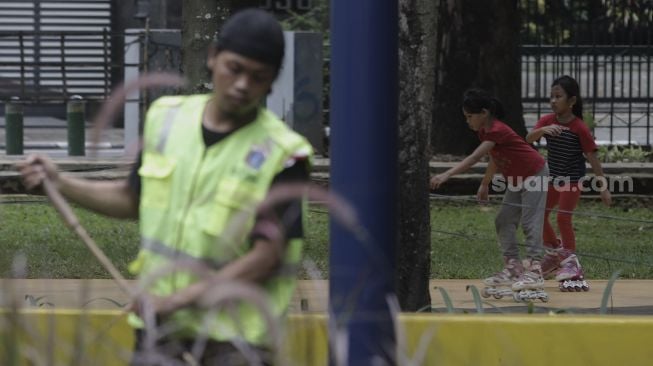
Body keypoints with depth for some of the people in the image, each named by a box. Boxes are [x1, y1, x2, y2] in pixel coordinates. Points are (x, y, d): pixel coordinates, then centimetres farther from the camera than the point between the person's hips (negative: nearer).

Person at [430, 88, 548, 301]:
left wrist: (446, 175, -44)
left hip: (534, 176, -10)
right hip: (515, 180, 10)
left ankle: (534, 271, -13)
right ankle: (512, 268, 9)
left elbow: (475, 158, -38)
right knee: (504, 221, 7)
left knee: (530, 223, -12)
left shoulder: (497, 131, -30)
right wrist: (485, 184, 11)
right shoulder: (484, 131, -2)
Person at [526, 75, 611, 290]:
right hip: (553, 178, 6)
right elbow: (529, 139, -19)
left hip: (572, 180, -6)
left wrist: (603, 186, -14)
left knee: (563, 217, -12)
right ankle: (554, 253, 29)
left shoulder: (579, 128, -19)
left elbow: (592, 157, -15)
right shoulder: (548, 121, -5)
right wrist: (542, 130, -41)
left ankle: (570, 261, 0)